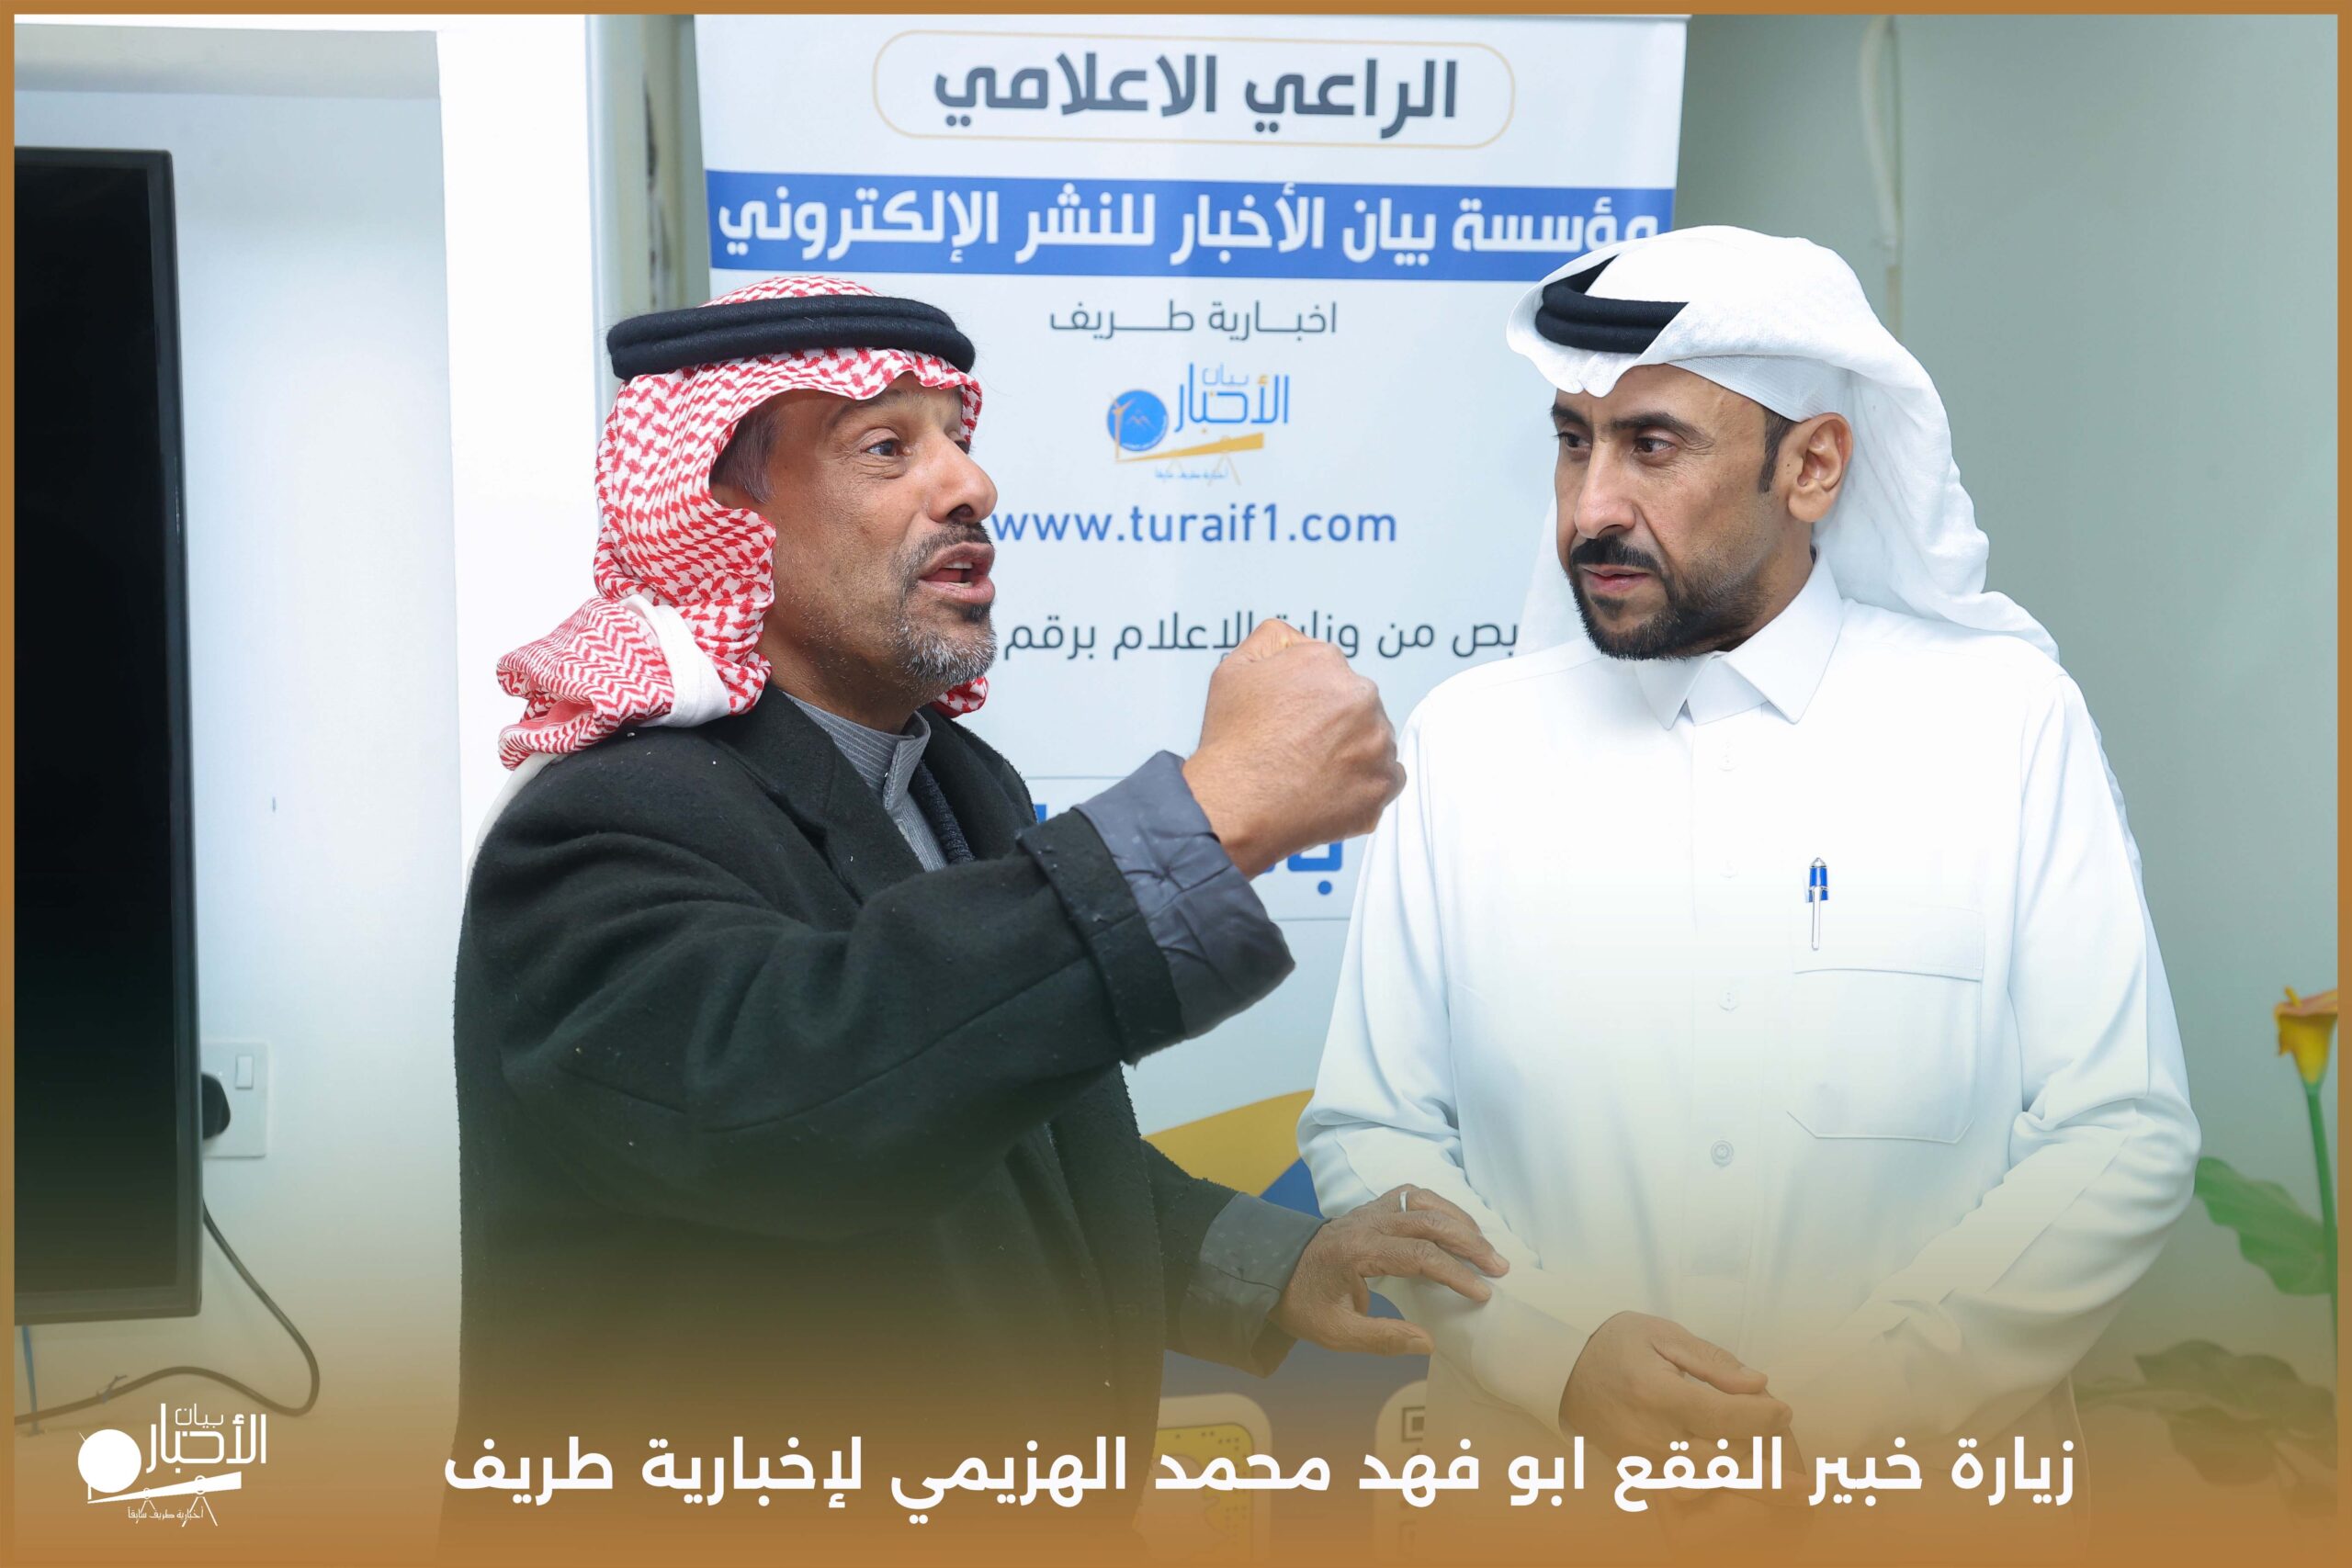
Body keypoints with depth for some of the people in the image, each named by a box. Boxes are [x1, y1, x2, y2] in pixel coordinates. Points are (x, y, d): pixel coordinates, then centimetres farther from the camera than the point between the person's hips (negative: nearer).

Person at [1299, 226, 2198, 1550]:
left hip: (1925, 1477, 0)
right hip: (1542, 1467, 1)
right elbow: (1369, 1133, -2)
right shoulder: (1468, 741, -3)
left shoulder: (2006, 718, -5)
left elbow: (2122, 1143, -7)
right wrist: (1561, 1355, -17)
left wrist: (1852, 1414, -16)